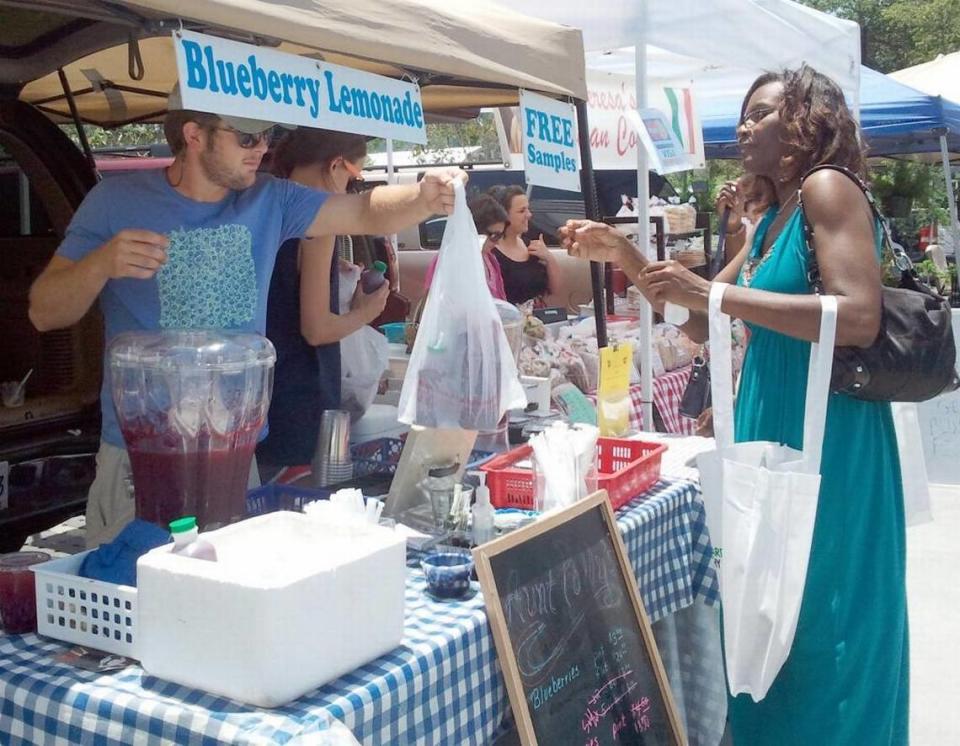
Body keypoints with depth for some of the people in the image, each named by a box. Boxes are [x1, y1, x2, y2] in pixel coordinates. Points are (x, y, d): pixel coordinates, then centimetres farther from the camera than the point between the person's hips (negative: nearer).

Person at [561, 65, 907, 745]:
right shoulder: (774, 220, 16)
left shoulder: (827, 188, -9)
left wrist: (715, 291, -23)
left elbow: (860, 318, -23)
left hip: (825, 438, -9)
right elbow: (702, 322, 21)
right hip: (771, 429, 9)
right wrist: (623, 255, 11)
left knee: (821, 625, 2)